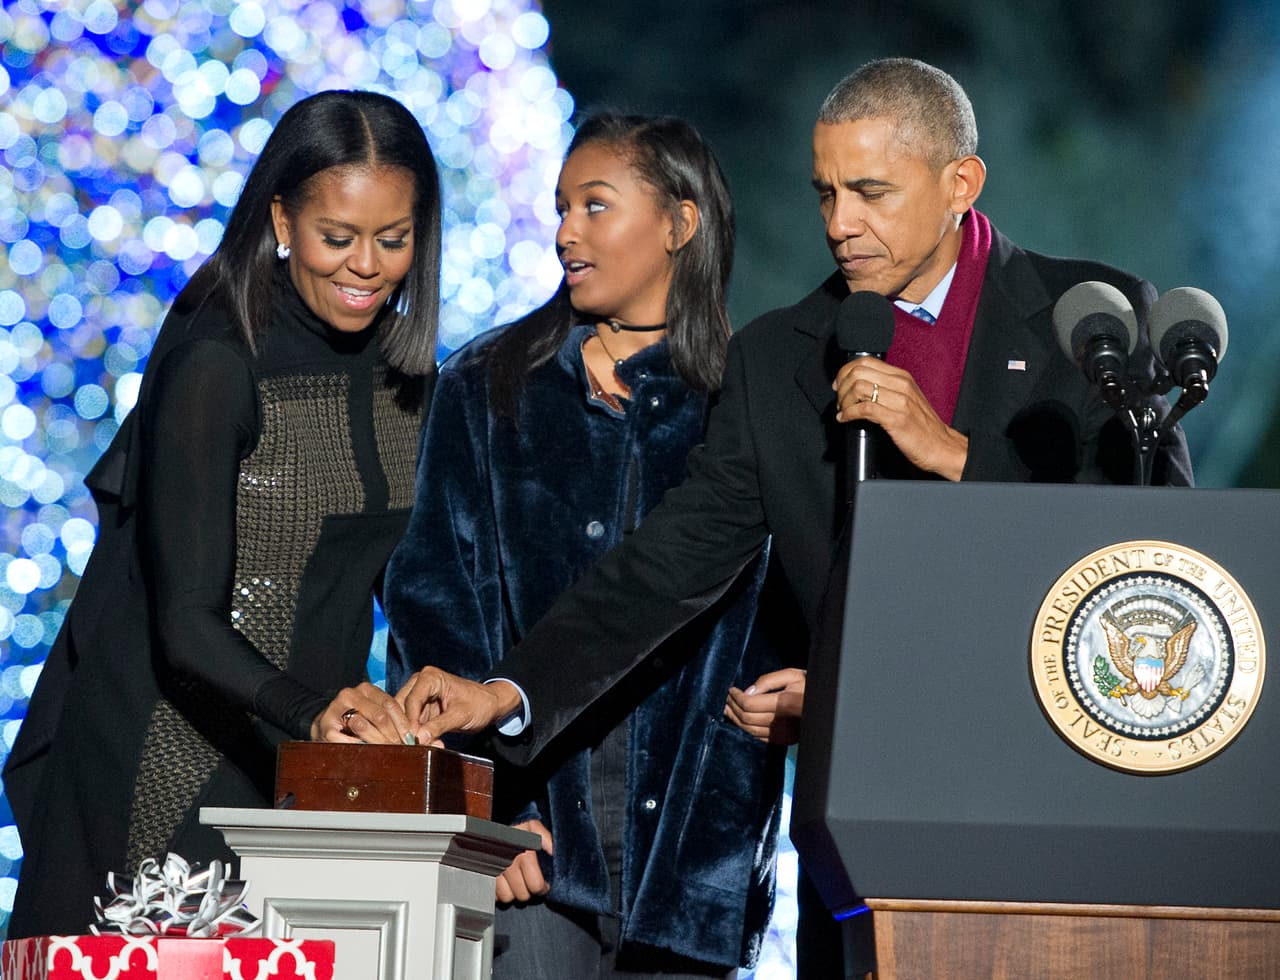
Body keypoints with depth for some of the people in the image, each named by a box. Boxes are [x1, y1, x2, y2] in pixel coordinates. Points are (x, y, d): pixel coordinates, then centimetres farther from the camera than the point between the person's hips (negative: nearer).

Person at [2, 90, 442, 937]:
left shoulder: (402, 370, 5)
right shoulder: (215, 365, -16)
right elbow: (185, 624, -22)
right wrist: (310, 713, -40)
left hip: (314, 769, 6)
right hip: (173, 764, -6)